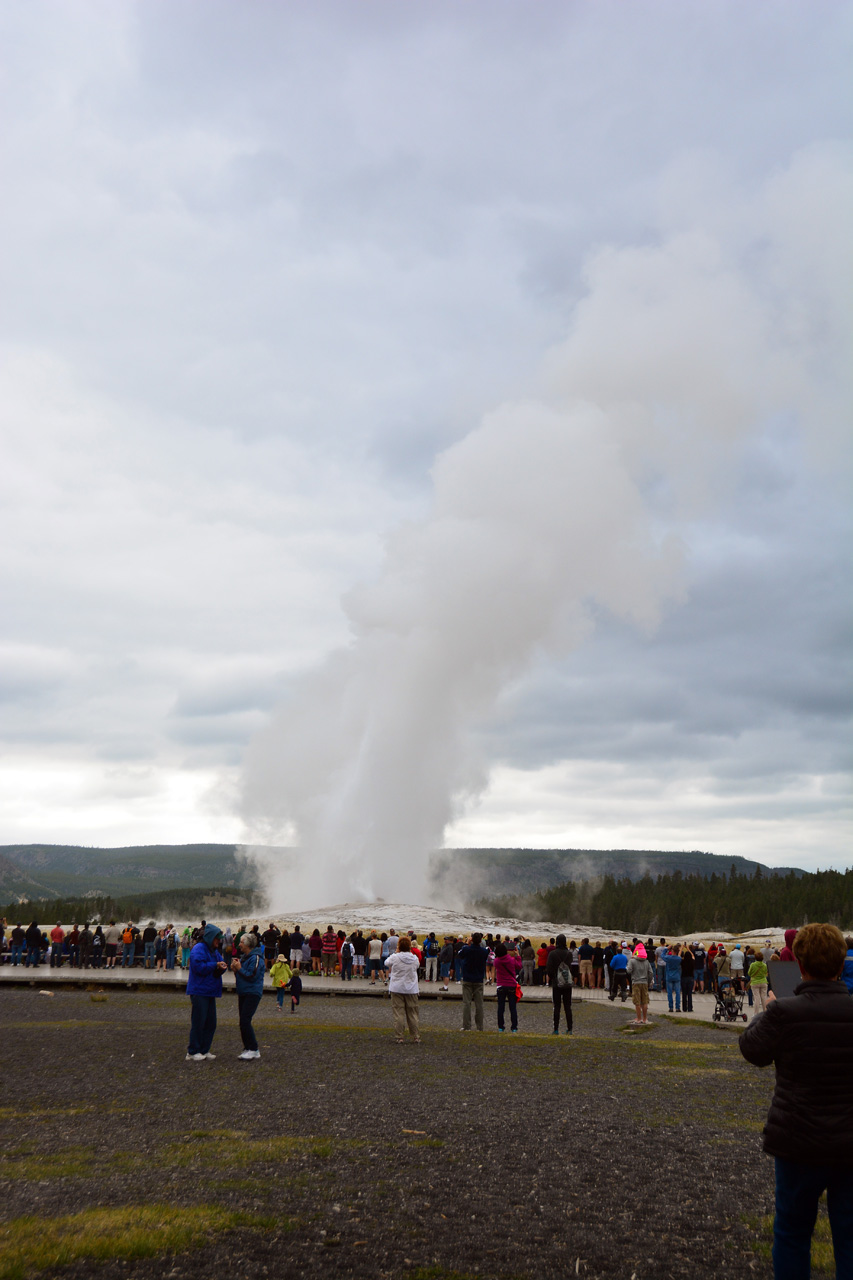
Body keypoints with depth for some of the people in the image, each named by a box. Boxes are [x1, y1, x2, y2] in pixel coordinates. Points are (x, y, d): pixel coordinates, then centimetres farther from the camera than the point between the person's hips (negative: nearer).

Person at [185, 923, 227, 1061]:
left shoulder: (214, 951, 18)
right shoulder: (198, 949, -11)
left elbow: (217, 969, 20)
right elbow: (199, 967, -23)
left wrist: (221, 967, -3)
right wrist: (215, 966, -17)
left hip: (210, 992, 9)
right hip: (199, 991, -9)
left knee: (211, 1023, 9)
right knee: (198, 1022, -5)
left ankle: (204, 1050, 17)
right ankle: (193, 1051, 4)